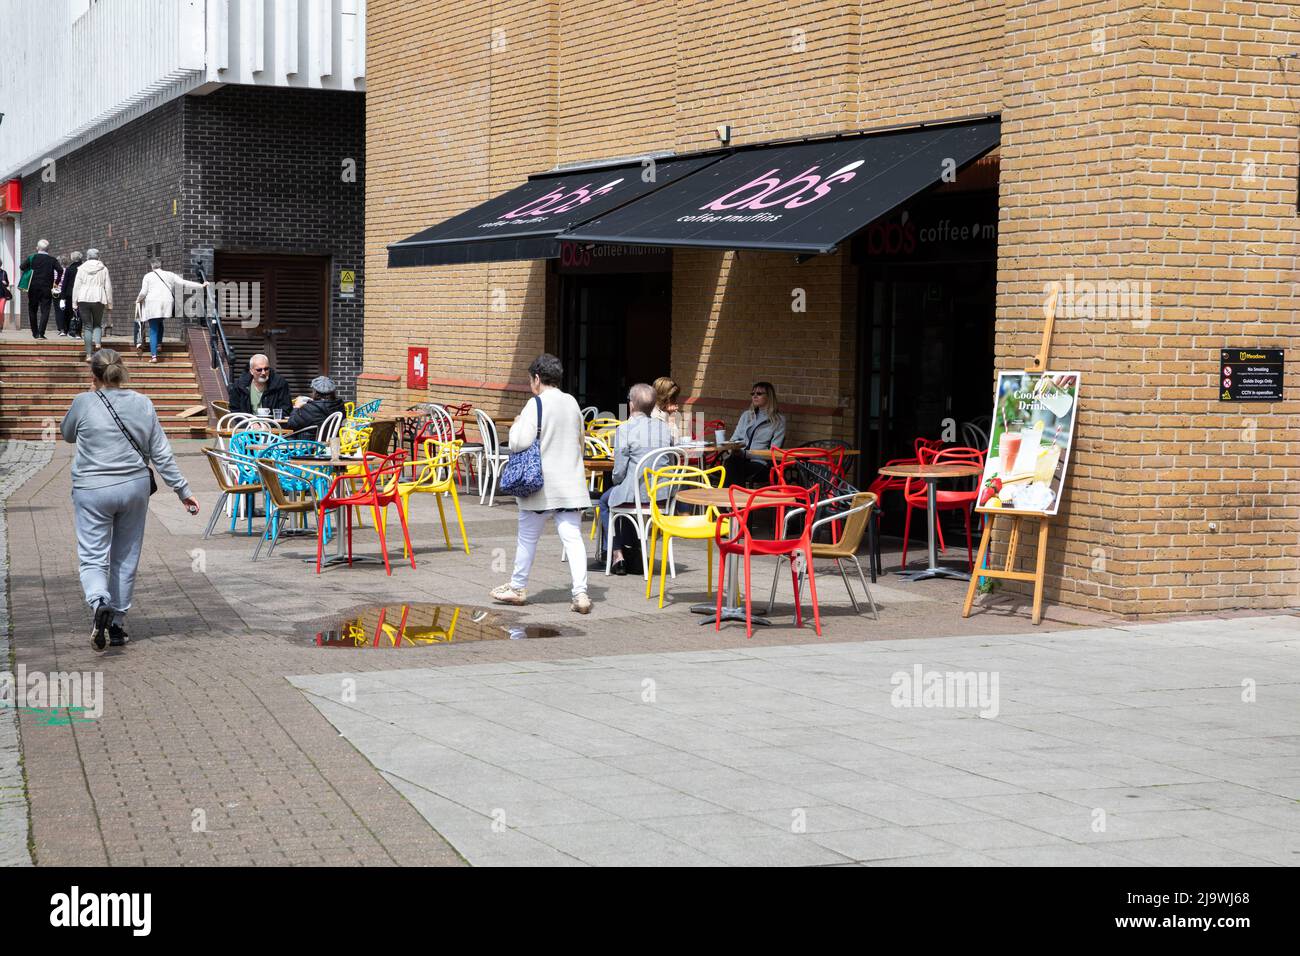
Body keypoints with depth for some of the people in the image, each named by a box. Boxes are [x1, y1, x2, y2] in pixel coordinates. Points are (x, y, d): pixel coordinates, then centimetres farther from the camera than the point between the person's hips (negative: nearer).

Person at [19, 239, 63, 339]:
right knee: (45, 311, -2)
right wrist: (56, 282, 1)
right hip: (47, 289, -1)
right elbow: (60, 271, -12)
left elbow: (22, 266, -10)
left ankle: (35, 332, 16)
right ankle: (41, 333, -14)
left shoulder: (31, 258, 1)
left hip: (33, 288, 1)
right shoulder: (52, 260, 0)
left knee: (33, 310, 14)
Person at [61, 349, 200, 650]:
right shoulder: (143, 404, 0)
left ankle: (99, 602, -28)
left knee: (93, 557, 0)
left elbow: (67, 434, 13)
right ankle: (117, 624, 19)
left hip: (92, 491, -3)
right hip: (134, 488, 3)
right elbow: (161, 454, 3)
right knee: (125, 558, 13)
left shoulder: (84, 403, -8)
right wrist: (182, 490, 10)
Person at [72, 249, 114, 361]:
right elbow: (108, 287, 5)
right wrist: (109, 304, 10)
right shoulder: (103, 269, 6)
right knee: (98, 324, 15)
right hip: (99, 299, 0)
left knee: (87, 326, 3)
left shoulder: (81, 269, 6)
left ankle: (88, 354, -2)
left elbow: (76, 286, 4)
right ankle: (97, 342, -15)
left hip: (84, 299, 0)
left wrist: (75, 303, 6)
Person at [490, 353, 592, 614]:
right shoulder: (572, 403, 7)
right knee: (572, 537, 0)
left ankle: (518, 587, 25)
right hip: (571, 484, 5)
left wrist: (516, 426, 1)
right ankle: (580, 593, -11)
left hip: (541, 485, -5)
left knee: (528, 537, 11)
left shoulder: (537, 404, -12)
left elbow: (519, 443, -18)